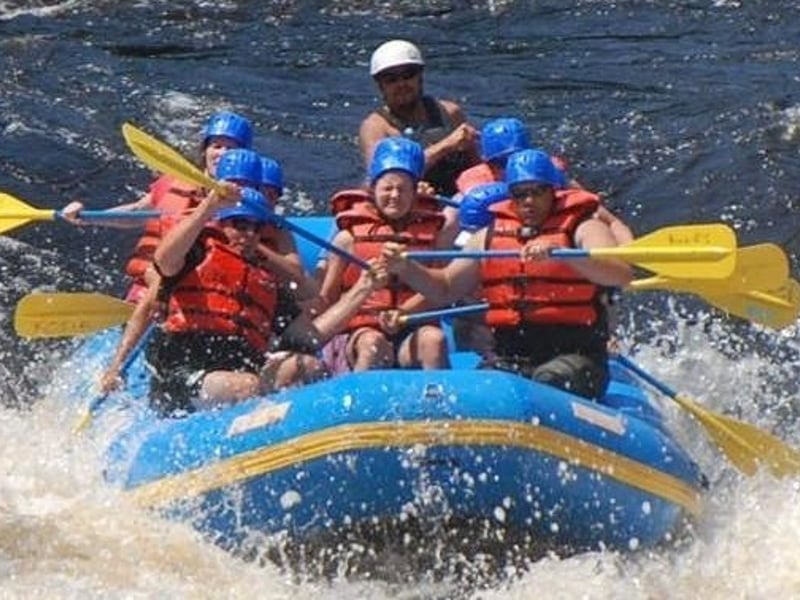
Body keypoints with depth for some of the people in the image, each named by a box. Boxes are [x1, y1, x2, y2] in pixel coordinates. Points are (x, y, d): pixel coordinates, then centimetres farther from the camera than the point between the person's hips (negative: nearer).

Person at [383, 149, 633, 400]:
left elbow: (621, 274, -19)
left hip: (574, 355, -4)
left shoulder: (583, 228, 1)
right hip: (509, 357, 4)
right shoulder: (489, 236, 17)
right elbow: (445, 289, 24)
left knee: (549, 381, -36)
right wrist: (405, 268, 4)